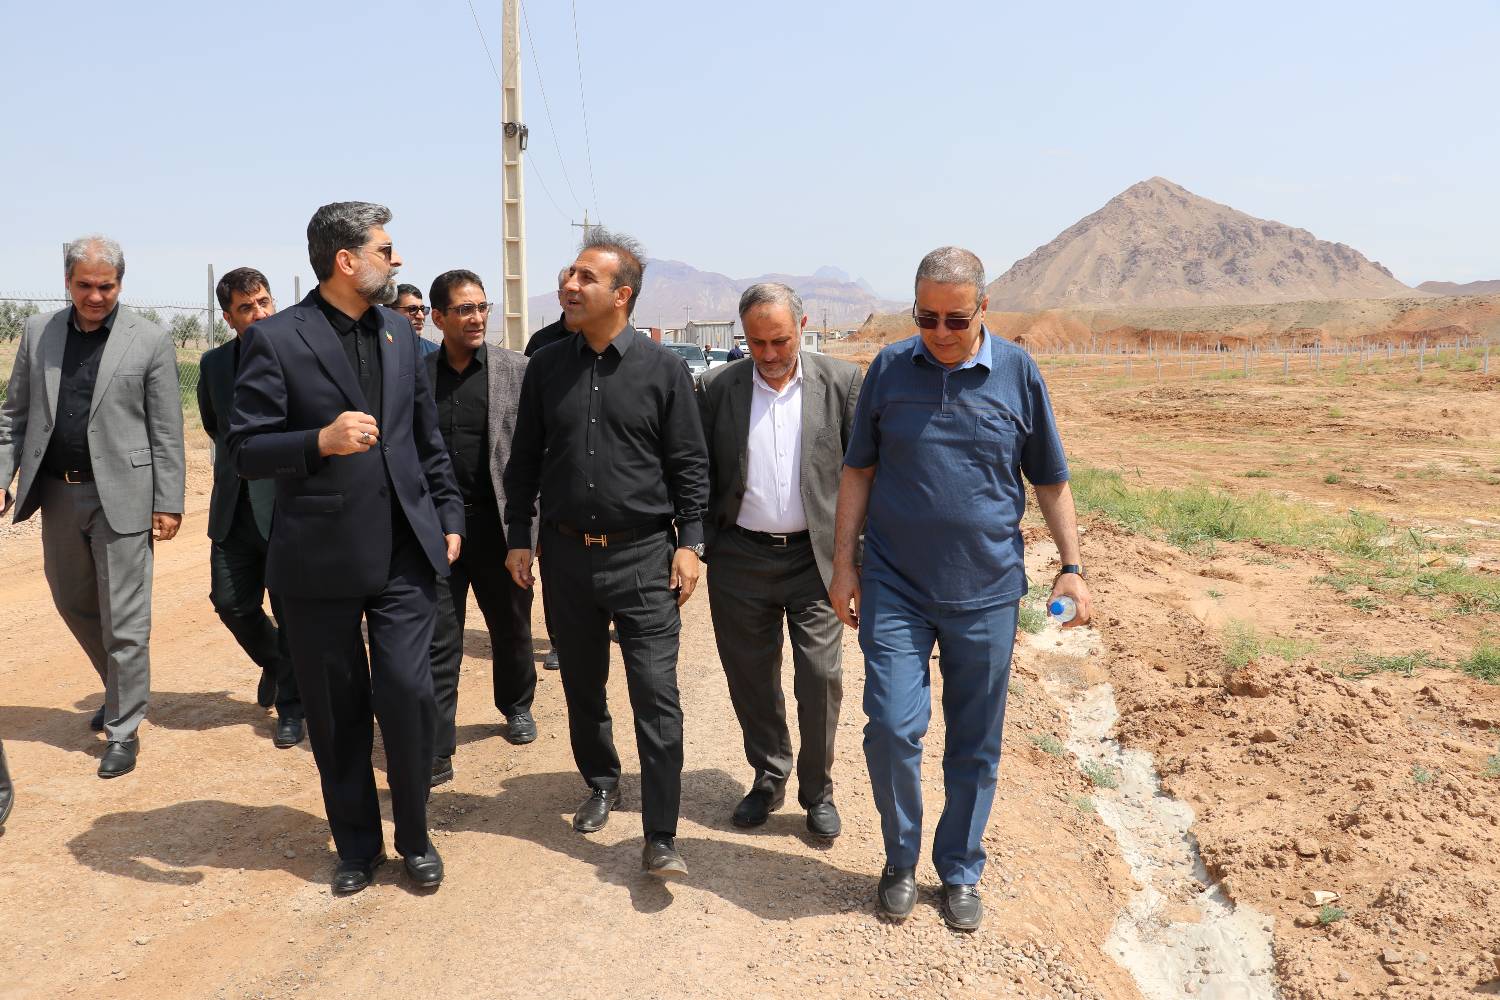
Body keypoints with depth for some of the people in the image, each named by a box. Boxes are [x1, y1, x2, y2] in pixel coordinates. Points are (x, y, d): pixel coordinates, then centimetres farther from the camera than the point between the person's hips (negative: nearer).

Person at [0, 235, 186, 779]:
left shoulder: (151, 341, -6)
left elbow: (166, 432, -6)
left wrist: (168, 503, -8)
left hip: (121, 494, -5)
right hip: (58, 491, 5)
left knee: (123, 618, -1)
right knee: (73, 601, 18)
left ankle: (123, 729, 12)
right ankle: (121, 689, 40)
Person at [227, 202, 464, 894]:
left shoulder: (399, 332, 9)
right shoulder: (275, 340, -7)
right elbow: (246, 450, -8)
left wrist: (448, 514, 12)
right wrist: (320, 441, -24)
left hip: (404, 552, 3)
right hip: (319, 559, -2)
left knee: (408, 693, -5)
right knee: (337, 712, 10)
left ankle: (414, 836, 18)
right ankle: (357, 844, 30)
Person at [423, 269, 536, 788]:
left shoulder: (517, 369, -2)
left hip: (498, 523, 0)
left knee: (511, 626, 16)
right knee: (436, 638, 2)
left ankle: (516, 705, 41)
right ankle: (434, 749, 11)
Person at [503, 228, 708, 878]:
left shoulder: (662, 368, -4)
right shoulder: (547, 367, 5)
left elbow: (688, 463, -2)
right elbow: (525, 460, 10)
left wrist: (690, 541, -8)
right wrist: (518, 538, 6)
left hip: (643, 556, -3)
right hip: (566, 555, 4)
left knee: (656, 695, -5)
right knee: (582, 687, 17)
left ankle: (660, 837, 4)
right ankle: (600, 783, 40)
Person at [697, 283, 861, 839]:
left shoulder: (842, 382, -3)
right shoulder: (716, 389, 1)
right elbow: (699, 474, 5)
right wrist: (698, 547, 0)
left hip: (815, 558, -1)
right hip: (740, 559, 2)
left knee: (821, 678, 0)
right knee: (750, 679, 12)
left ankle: (818, 792, 22)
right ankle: (768, 778, 34)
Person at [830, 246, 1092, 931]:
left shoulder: (1017, 372, 0)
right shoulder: (889, 368, 1)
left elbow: (1050, 481, 8)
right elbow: (859, 470, 7)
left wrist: (1072, 568, 4)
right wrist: (843, 564, 3)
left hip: (986, 592, 1)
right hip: (895, 587, 0)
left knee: (976, 745, 9)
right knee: (892, 728, -7)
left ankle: (960, 872, 30)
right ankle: (900, 860, 19)